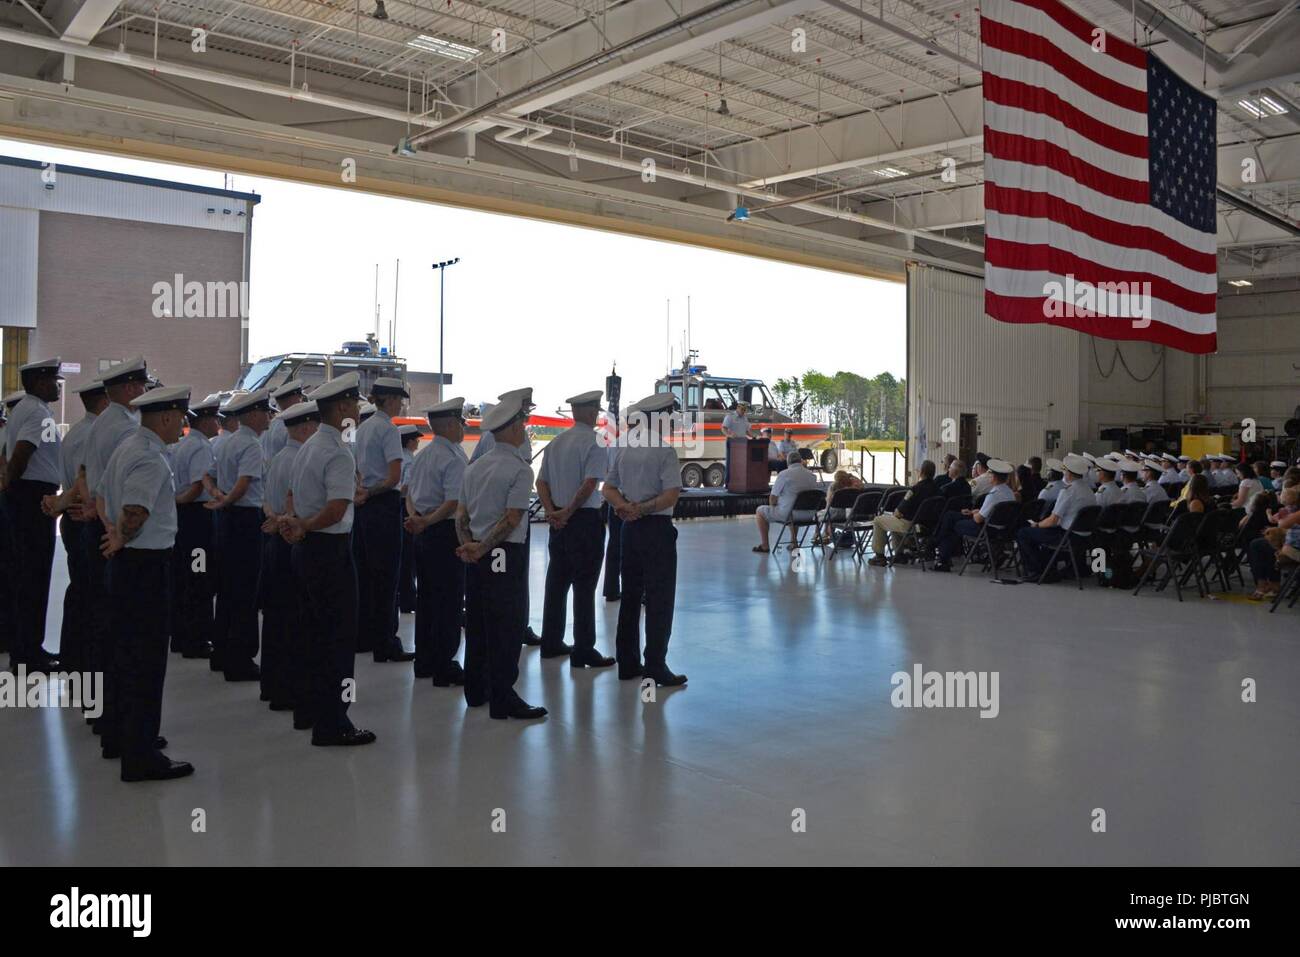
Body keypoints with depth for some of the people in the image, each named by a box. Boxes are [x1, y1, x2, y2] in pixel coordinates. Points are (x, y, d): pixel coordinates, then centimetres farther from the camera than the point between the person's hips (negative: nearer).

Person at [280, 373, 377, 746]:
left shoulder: (308, 447, 12)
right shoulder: (339, 454, -18)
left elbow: (292, 495, 17)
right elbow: (336, 511, -26)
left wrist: (293, 521, -2)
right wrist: (303, 527, -12)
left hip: (305, 549, 10)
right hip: (330, 550, -10)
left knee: (315, 631, 19)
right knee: (340, 637, -2)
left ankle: (307, 711, 30)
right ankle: (331, 725, 2)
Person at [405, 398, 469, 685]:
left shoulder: (422, 455, 12)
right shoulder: (454, 458, -17)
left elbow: (409, 492, 12)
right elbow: (454, 503, -24)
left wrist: (416, 517, -4)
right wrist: (427, 522, -18)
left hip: (423, 532, 9)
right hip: (445, 533, -9)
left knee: (425, 596, 16)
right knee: (449, 601, -1)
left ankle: (424, 662, 26)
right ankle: (444, 667, 5)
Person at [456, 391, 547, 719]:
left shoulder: (474, 466, 11)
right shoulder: (519, 469, -13)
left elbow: (461, 513, 8)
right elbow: (511, 519, -18)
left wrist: (469, 545, -2)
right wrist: (482, 548, -13)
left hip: (476, 556, 8)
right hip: (507, 556, -8)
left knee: (476, 621, 16)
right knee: (506, 627, -1)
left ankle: (475, 691, 27)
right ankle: (502, 699, 4)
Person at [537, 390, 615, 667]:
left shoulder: (556, 442, 10)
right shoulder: (593, 442, -12)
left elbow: (541, 481, 8)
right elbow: (589, 484, -21)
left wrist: (551, 511, -1)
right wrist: (568, 512, -13)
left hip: (558, 519, 7)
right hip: (585, 520, -7)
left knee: (556, 581, 15)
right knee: (585, 586, -2)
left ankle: (551, 643, 24)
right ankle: (583, 651, 3)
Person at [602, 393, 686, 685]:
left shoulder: (624, 450, 9)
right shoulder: (665, 450, -12)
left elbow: (609, 489, 8)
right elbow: (671, 496, -19)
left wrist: (627, 507, -7)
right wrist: (641, 508, -13)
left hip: (630, 529, 7)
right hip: (657, 528, -7)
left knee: (630, 596, 12)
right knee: (659, 599, 0)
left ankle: (628, 663, 19)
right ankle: (655, 667, 2)